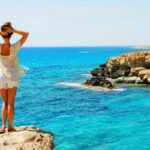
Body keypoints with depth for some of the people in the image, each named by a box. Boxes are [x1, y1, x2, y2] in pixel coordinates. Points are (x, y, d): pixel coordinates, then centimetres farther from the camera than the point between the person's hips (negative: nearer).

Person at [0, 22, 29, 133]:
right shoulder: (14, 48, -13)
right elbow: (26, 34, -6)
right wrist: (13, 30, -15)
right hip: (12, 77, -1)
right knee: (11, 103, 4)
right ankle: (10, 127, 7)